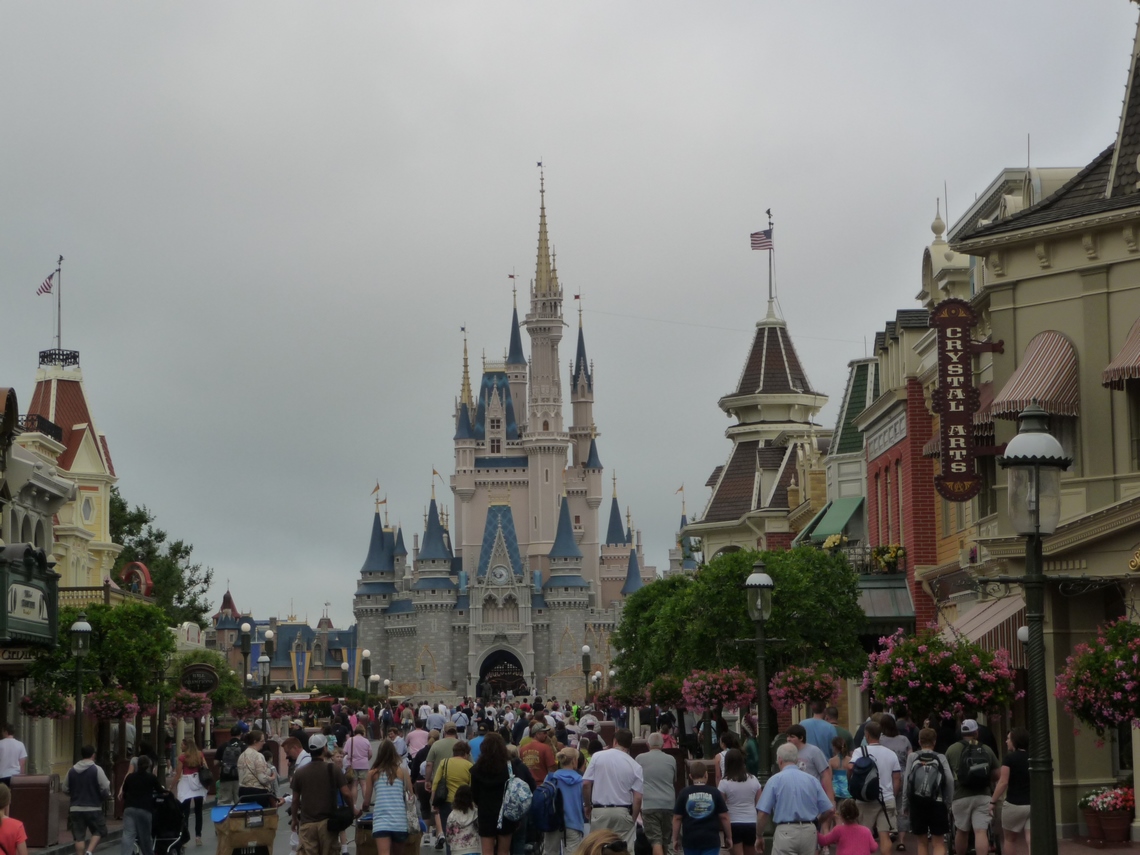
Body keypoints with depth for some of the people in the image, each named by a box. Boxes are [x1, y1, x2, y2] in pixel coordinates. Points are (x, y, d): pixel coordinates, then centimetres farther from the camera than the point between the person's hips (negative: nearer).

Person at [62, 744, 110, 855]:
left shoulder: (72, 770, 4)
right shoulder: (96, 770, -9)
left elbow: (65, 789, 10)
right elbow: (106, 788, -12)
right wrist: (102, 798, 9)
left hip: (76, 808, 3)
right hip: (93, 808, -3)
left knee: (79, 837, 6)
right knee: (97, 831, 12)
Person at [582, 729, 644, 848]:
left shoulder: (598, 757, -2)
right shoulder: (635, 767, -2)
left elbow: (586, 784, -4)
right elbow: (637, 798, -5)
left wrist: (588, 806, 9)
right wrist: (633, 819, 6)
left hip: (599, 811, 0)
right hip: (623, 812, 0)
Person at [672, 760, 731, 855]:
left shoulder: (684, 793, -2)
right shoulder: (715, 793, -2)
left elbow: (677, 818, -1)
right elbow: (724, 817, 0)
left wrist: (675, 838, 8)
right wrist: (728, 837, 10)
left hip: (690, 840, 1)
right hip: (711, 839, -1)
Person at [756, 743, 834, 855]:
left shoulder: (775, 780, -2)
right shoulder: (812, 780, 8)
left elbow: (763, 813, -6)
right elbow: (829, 811, 7)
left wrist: (758, 837, 8)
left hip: (786, 832, -4)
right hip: (809, 832, 4)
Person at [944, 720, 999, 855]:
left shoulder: (952, 750, -2)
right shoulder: (987, 750, 3)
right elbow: (996, 776, 6)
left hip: (961, 797, 0)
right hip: (982, 797, 0)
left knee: (962, 831, 15)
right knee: (981, 832, -6)